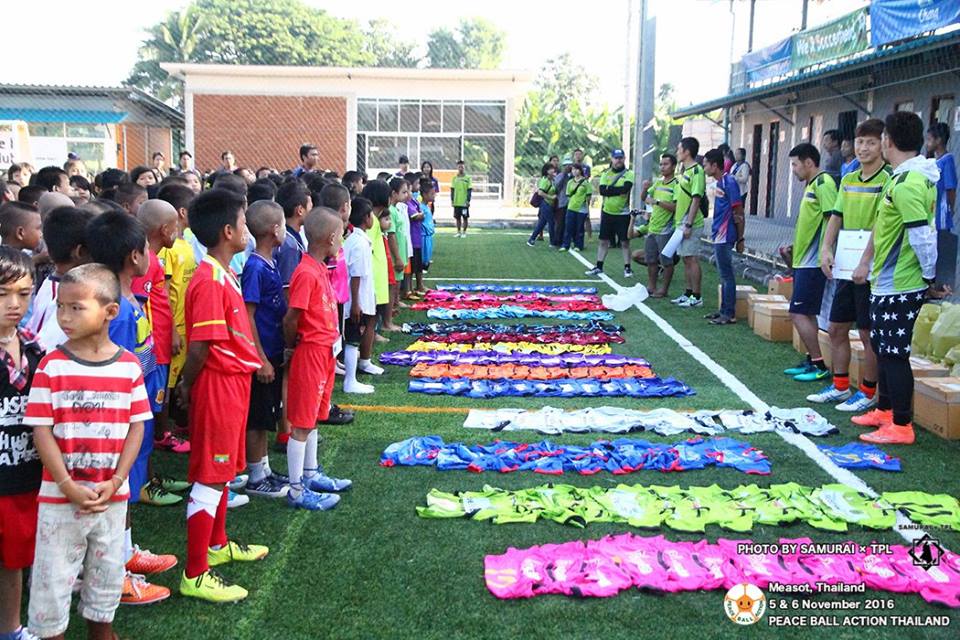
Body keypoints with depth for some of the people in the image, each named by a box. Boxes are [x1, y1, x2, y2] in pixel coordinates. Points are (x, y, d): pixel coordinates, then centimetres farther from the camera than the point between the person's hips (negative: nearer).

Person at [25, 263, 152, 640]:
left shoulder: (129, 365, -4)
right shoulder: (52, 365, -10)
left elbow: (137, 425, -1)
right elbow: (41, 430, -11)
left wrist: (116, 481, -11)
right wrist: (69, 487, -16)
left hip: (112, 495, 2)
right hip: (60, 496, -2)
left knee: (107, 574, 19)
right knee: (52, 578, 8)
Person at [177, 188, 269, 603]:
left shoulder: (223, 276, 11)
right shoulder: (210, 282, -22)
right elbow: (199, 347, -22)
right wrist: (189, 386, -8)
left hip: (233, 382, 10)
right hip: (219, 385, -10)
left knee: (223, 470, 22)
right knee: (210, 478, -2)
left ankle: (217, 545, 39)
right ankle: (195, 576, 9)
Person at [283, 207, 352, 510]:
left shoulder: (319, 269, 8)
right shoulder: (306, 273, -21)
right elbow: (290, 319, -21)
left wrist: (331, 341, 4)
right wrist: (293, 346, -4)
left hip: (325, 352, 9)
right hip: (311, 353, -9)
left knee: (313, 417, 19)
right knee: (302, 423, 0)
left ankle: (311, 474, 32)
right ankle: (297, 491, 8)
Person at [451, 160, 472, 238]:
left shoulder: (468, 178, -1)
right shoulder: (454, 178, 8)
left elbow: (470, 190, -3)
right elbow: (452, 190, 10)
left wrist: (468, 200, -10)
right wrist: (452, 200, 3)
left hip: (464, 202, -3)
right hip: (456, 202, 3)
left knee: (465, 217, 2)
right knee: (457, 217, 8)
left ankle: (464, 232, 10)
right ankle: (458, 232, 17)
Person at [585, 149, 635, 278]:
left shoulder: (629, 174, -3)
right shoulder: (605, 174, 6)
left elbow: (626, 188, -22)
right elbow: (602, 190, -9)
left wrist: (610, 189, -14)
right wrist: (618, 190, -17)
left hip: (623, 214, -3)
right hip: (607, 212, 3)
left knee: (625, 242, 1)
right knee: (603, 241, 9)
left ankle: (627, 267, 10)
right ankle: (599, 267, 16)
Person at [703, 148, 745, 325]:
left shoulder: (729, 182, -14)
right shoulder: (720, 182, 13)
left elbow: (738, 213, -15)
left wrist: (740, 239, -14)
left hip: (725, 237, -9)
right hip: (719, 236, 9)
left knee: (726, 275, -4)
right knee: (724, 275, 14)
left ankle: (729, 314, 1)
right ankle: (724, 310, 21)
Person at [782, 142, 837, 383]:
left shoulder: (823, 183, -14)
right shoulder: (811, 185, 16)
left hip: (812, 262, -10)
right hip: (803, 260, 10)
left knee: (799, 313, -8)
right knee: (806, 314, 14)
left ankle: (820, 365, -1)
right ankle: (811, 361, 21)